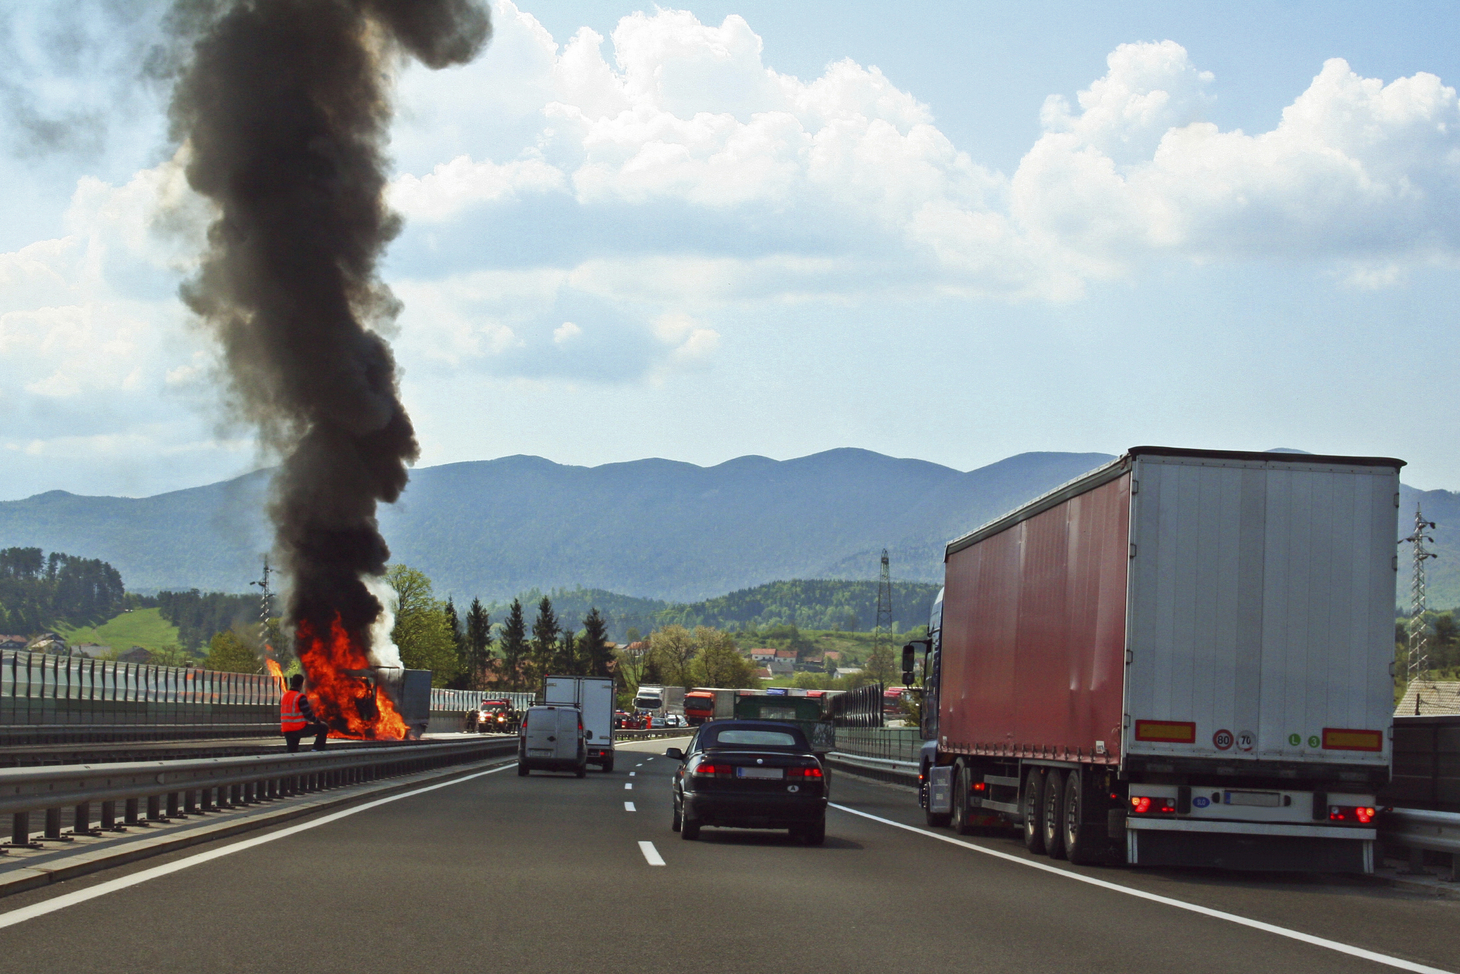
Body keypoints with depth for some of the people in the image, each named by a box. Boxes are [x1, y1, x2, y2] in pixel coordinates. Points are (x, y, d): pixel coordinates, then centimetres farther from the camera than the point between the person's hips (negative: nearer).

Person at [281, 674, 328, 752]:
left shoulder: (284, 696, 12)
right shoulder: (300, 697, -12)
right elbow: (308, 714, -12)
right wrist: (318, 721, 3)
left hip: (286, 731, 7)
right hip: (299, 729, -7)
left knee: (292, 751, 16)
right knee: (324, 727, 3)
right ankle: (317, 749, 0)